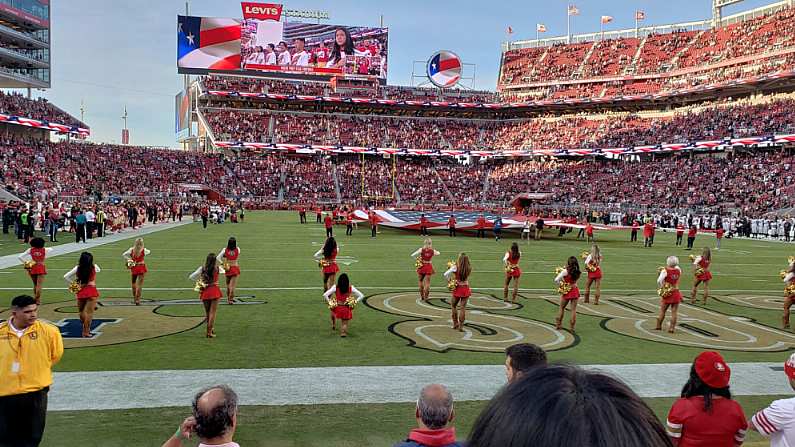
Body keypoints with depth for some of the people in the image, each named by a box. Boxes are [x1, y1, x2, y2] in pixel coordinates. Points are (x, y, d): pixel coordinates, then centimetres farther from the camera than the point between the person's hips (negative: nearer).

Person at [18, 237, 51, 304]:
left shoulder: (30, 250, -2)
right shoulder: (44, 250, -5)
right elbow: (51, 249, 18)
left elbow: (20, 257, -6)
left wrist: (25, 263, 3)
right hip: (41, 268, -2)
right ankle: (38, 300, -8)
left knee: (35, 284, 19)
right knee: (39, 285, -4)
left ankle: (35, 298, 27)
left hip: (32, 268, 2)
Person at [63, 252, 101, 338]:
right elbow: (99, 270, 21)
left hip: (81, 292, 2)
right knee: (89, 312, 0)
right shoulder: (94, 267, -4)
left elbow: (66, 277, -5)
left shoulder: (78, 268, -3)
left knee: (81, 311, 21)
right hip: (92, 291, -2)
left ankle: (86, 328, 32)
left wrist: (72, 284, 7)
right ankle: (86, 332, -1)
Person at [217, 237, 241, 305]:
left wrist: (222, 263, 0)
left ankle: (229, 298, 30)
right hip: (235, 268, -1)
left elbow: (217, 258, -16)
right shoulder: (238, 249, -8)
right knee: (233, 285, 0)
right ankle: (230, 299, -8)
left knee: (228, 284, 18)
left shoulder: (225, 250, -11)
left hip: (227, 268, 1)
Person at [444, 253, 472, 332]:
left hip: (457, 289, -2)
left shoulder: (455, 267, -14)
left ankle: (455, 323, 23)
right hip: (466, 289, 2)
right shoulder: (469, 268, -5)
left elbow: (446, 274, -21)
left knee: (453, 305, 19)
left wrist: (449, 280, -1)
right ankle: (461, 326, 5)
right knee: (463, 307, 5)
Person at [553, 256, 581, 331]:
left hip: (566, 292, -3)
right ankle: (572, 327, 6)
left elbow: (556, 280, -21)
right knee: (574, 309, 7)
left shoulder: (565, 271, -16)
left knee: (561, 307, 15)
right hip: (575, 291, 3)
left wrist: (560, 286, -1)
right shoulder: (577, 272, -3)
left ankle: (558, 324, 22)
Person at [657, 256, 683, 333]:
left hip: (667, 294, -2)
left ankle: (658, 326, 23)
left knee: (662, 311, 12)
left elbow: (659, 281, -26)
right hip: (676, 294, 2)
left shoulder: (665, 271, -14)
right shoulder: (678, 270, -2)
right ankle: (672, 328, 5)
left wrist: (661, 288, -10)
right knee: (674, 312, 6)